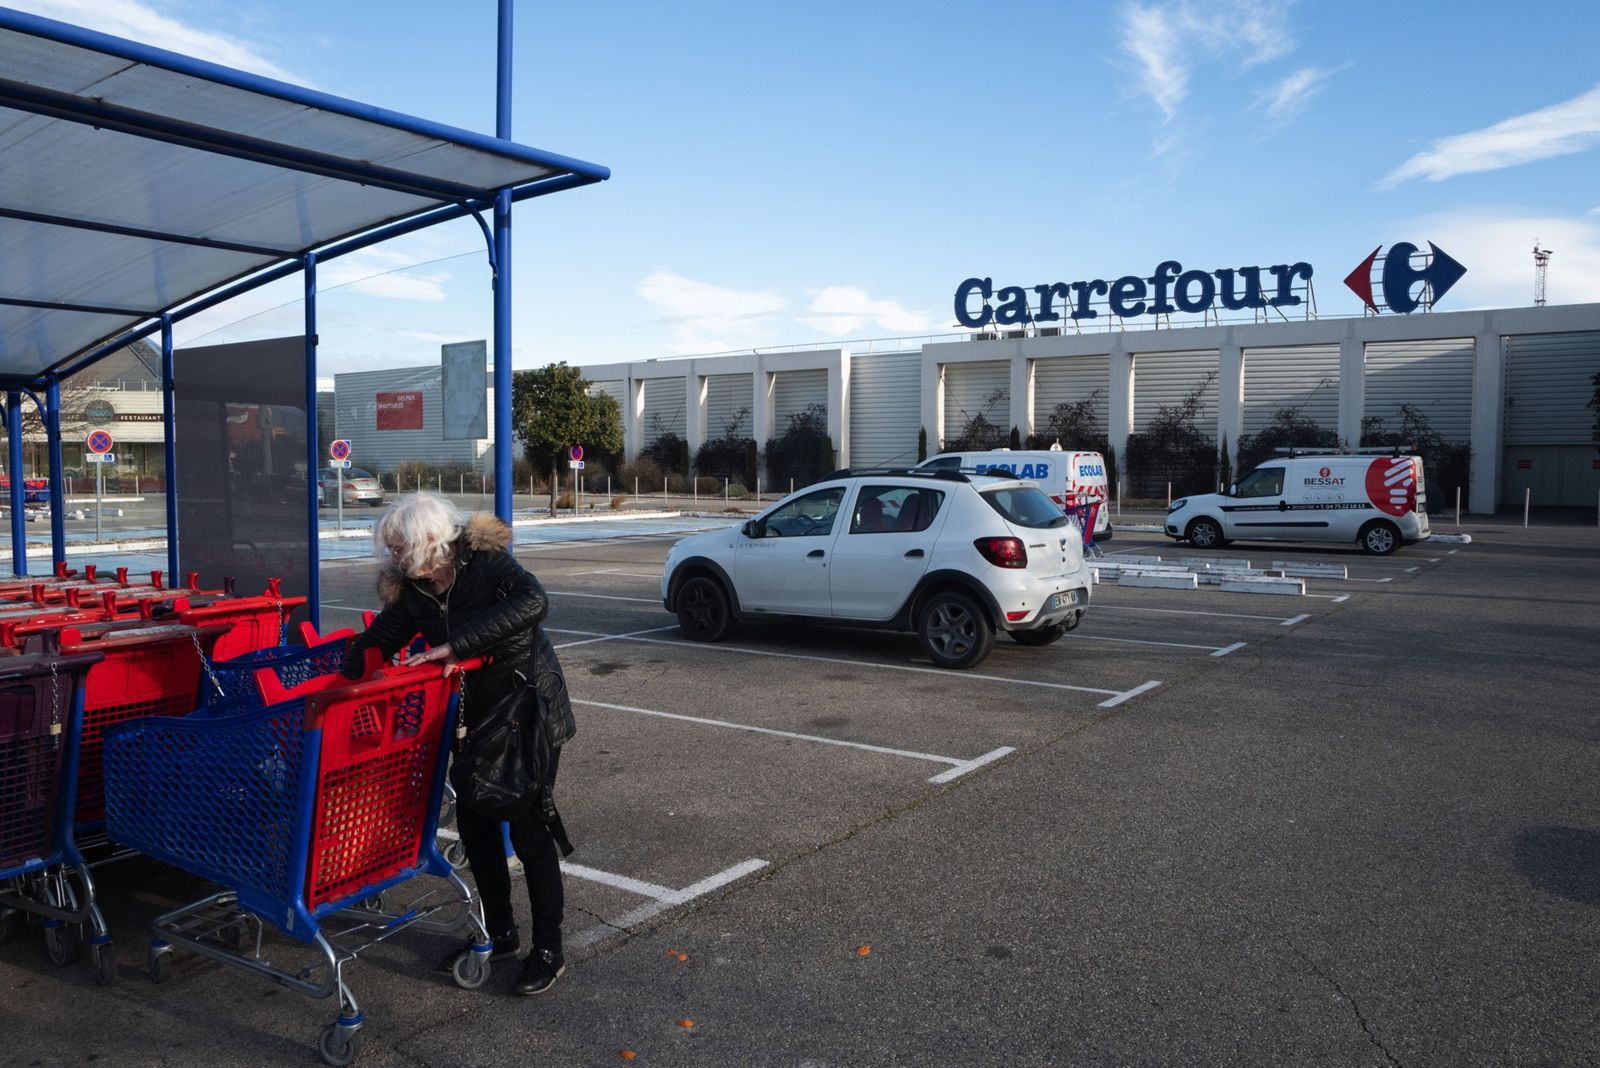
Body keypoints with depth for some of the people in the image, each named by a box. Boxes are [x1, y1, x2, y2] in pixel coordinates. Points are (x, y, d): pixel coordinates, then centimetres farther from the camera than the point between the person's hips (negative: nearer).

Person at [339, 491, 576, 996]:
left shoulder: (487, 560, -22)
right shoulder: (412, 590, -2)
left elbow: (532, 602, -39)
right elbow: (379, 639, 2)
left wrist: (457, 644, -40)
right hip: (475, 714, 7)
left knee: (528, 826, -2)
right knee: (473, 821, 11)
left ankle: (548, 950, 13)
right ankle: (500, 934, 29)